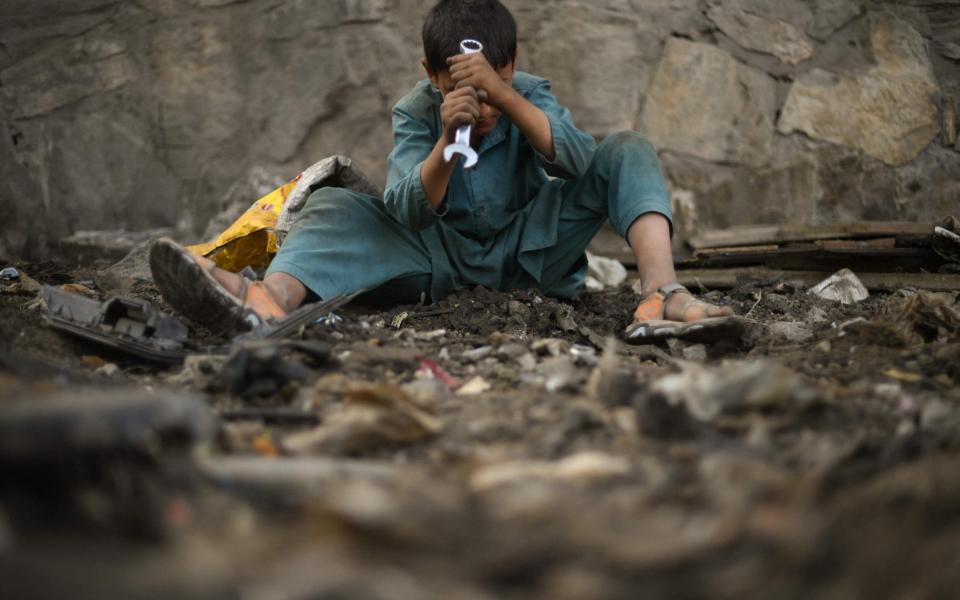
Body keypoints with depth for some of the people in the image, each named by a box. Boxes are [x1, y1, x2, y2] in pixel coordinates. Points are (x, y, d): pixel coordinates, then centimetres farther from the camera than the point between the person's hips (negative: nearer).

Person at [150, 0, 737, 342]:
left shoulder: (532, 94, -7)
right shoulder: (416, 111, -8)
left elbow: (576, 161, -28)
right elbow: (407, 213, -20)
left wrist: (502, 95, -40)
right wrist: (446, 139, -38)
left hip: (529, 249, 0)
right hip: (443, 257, 0)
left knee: (629, 150, -18)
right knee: (337, 203, -22)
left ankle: (661, 295, -45)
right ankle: (269, 300, -57)